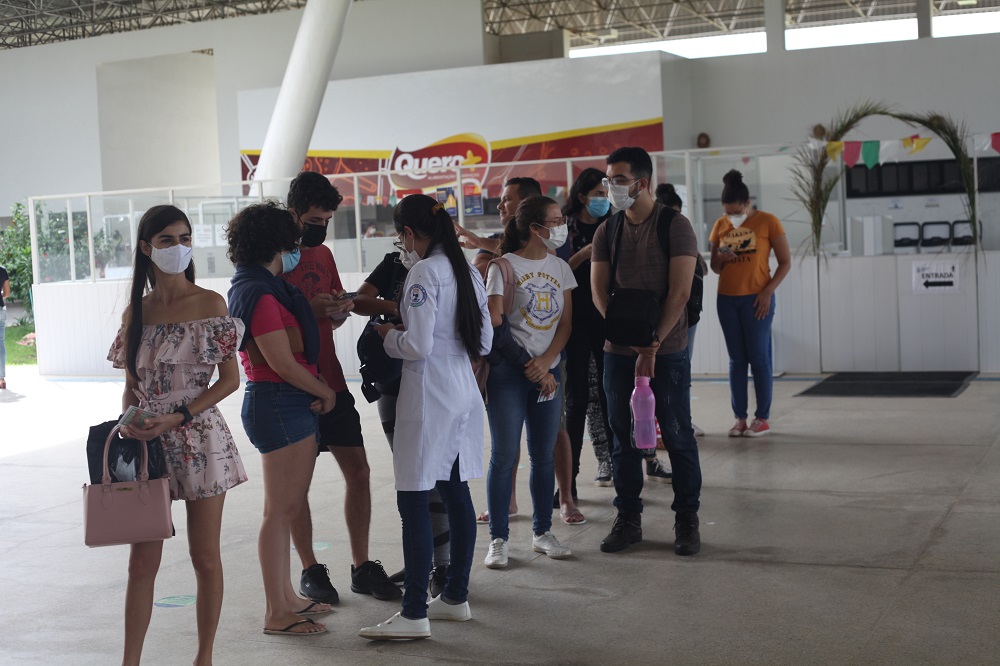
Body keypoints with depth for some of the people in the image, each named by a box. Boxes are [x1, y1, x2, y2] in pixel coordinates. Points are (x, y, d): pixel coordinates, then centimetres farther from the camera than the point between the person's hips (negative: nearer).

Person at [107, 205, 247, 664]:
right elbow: (130, 385, 13)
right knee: (142, 561, 4)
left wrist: (178, 417, -14)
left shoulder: (209, 304, -3)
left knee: (205, 558, 5)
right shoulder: (136, 311, 7)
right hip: (146, 447, 3)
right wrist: (128, 421, -5)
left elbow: (230, 379, -4)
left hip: (200, 440, -3)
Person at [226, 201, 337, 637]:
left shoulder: (254, 288, 16)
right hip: (280, 403, -11)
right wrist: (325, 391, -6)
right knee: (280, 510, -5)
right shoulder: (260, 294, -16)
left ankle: (285, 598, 26)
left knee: (288, 507, 16)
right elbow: (283, 362, -19)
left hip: (290, 405, 11)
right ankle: (276, 613, 2)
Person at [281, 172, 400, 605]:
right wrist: (310, 310, -23)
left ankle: (361, 567, 15)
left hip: (331, 379, 6)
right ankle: (310, 570, 17)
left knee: (359, 472, 5)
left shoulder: (323, 254, 12)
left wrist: (339, 310, -2)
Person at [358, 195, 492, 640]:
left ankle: (414, 614, -3)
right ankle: (456, 597, 23)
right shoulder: (467, 272, 11)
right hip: (464, 393, 9)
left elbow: (417, 346, -19)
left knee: (414, 502, -5)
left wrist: (388, 335, -1)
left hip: (429, 398, -9)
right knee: (456, 495, 14)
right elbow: (484, 341, 15)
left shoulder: (424, 273, -14)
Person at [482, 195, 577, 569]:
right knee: (504, 456, -2)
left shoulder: (560, 268, 10)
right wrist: (532, 369, -10)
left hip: (548, 371, 5)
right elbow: (494, 323, -10)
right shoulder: (504, 266, -6)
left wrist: (546, 362, -9)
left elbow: (566, 323, 7)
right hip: (509, 371, -5)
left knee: (544, 455, 9)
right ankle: (498, 539, 6)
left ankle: (542, 533, 20)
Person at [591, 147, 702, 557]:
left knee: (677, 435, 1)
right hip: (619, 352, 4)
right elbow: (599, 292, 4)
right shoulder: (607, 231, 9)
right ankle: (628, 519, 17)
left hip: (667, 350, -4)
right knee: (624, 438, 7)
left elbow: (679, 293, -9)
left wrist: (652, 347, -13)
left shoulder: (675, 226, -4)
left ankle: (687, 520, 13)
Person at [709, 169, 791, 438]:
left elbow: (785, 262, -2)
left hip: (756, 299, -4)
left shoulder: (767, 222, -4)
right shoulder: (720, 226, 8)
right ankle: (740, 418, 8)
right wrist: (720, 259, -8)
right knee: (736, 360, 5)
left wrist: (768, 292, -11)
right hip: (727, 299, 4)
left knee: (759, 358, -3)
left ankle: (762, 419, 4)